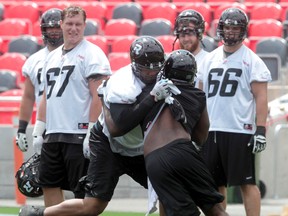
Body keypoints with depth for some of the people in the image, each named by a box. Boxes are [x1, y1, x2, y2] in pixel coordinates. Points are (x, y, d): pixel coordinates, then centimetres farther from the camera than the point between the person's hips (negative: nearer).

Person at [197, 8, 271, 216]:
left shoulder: (251, 61, -2)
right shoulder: (210, 59, 14)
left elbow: (261, 97, -7)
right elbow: (201, 95, 20)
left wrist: (260, 130, -15)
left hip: (239, 131, -6)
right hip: (211, 131, 6)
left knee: (247, 182, -4)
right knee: (215, 183, 10)